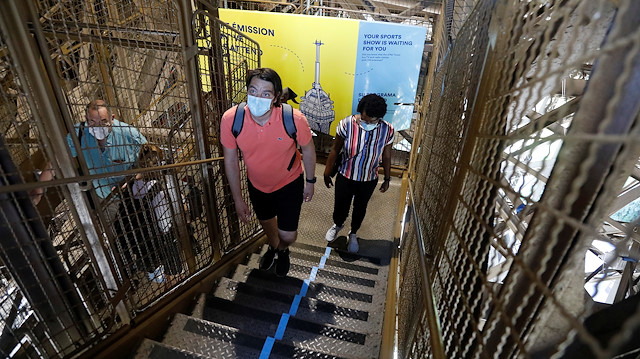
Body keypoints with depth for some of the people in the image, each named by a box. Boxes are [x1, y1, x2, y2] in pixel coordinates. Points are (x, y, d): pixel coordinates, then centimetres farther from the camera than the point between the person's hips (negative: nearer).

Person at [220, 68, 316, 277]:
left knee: (288, 235, 1)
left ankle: (283, 249, 43)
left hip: (289, 183, -2)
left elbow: (307, 149, -11)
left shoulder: (294, 119, -31)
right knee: (266, 222, 26)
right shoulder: (231, 119, -26)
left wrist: (310, 182, 1)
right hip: (256, 184, 3)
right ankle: (273, 246, 64)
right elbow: (231, 161, -12)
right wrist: (238, 199, -5)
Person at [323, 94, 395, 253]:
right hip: (345, 177, -1)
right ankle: (337, 225, 53)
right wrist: (327, 173, -1)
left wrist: (387, 179, 8)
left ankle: (353, 234, 51)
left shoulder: (387, 130, -17)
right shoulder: (346, 124, -21)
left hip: (369, 181, 1)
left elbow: (386, 157, -2)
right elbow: (335, 150, -9)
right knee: (340, 207, 15)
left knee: (360, 208, 21)